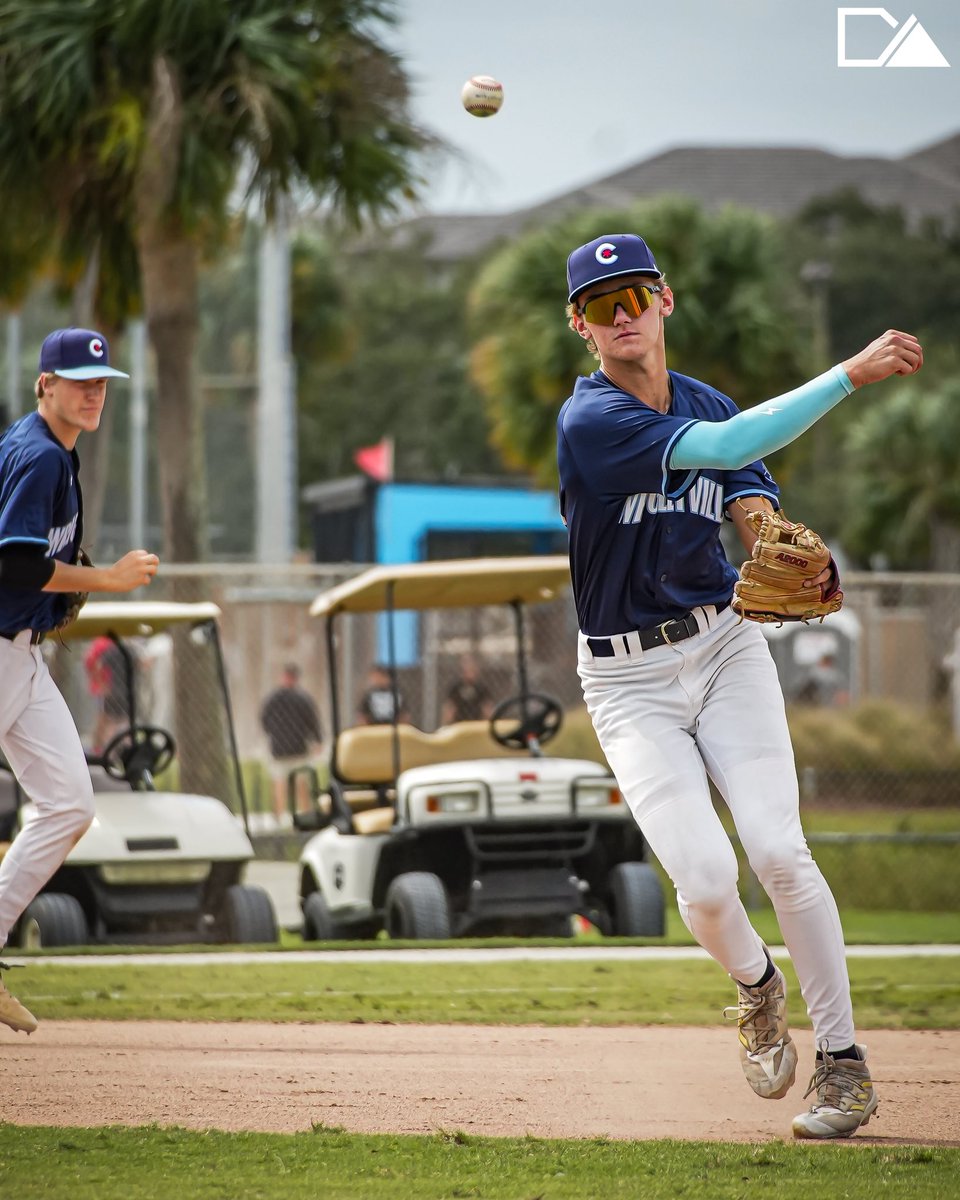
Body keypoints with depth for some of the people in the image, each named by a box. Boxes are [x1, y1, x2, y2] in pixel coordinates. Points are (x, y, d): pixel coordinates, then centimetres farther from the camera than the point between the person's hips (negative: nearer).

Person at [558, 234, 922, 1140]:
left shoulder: (709, 406, 4)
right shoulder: (589, 420, -16)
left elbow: (759, 528, -4)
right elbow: (727, 446, -27)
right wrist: (853, 374, -28)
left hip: (724, 647, 3)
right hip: (630, 681, -3)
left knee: (778, 851, -14)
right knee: (706, 878, -16)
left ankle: (843, 1061, -2)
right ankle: (755, 986, 19)